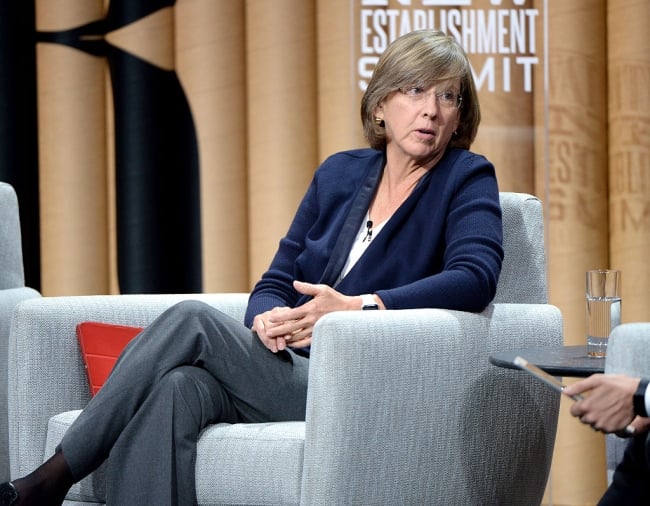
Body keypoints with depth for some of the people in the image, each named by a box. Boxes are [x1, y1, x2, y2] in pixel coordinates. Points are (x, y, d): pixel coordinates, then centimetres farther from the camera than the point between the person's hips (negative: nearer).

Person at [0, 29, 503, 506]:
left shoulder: (466, 180, 3)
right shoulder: (340, 173, 18)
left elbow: (476, 276, -17)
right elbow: (276, 281, 16)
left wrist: (358, 307, -29)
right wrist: (266, 318, -10)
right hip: (287, 370, 5)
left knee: (192, 319, -24)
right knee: (178, 389, -31)